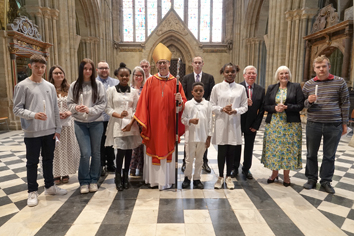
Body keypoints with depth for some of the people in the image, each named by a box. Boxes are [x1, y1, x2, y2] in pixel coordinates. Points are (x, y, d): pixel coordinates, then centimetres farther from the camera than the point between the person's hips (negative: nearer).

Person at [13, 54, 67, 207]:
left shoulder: (50, 86, 8)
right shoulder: (22, 86, -4)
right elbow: (17, 109, -6)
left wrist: (58, 128, 7)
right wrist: (33, 115, -24)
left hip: (50, 131, 4)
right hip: (32, 132, -4)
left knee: (48, 160, 15)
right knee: (32, 162, 7)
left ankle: (50, 186, 30)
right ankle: (33, 191, 21)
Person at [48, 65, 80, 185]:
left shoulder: (69, 89, 7)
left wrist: (69, 113, -8)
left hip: (68, 122, 3)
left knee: (67, 148, 9)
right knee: (55, 149, 2)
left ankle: (65, 173, 22)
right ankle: (56, 175, 15)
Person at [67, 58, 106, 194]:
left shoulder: (98, 85, -1)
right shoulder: (74, 86, 3)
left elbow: (102, 104, -4)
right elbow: (69, 103, 6)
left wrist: (89, 110, -17)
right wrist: (76, 108, -15)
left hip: (96, 123, 0)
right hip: (80, 123, 0)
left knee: (95, 152, 9)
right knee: (85, 153, -5)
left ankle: (93, 180, 26)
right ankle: (84, 182, 15)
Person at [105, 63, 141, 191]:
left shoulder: (134, 91, 8)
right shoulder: (111, 90, 3)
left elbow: (136, 110, 5)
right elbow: (108, 108, 1)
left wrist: (131, 123, -8)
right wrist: (119, 115, -16)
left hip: (131, 124, 2)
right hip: (117, 124, -2)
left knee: (129, 150, 5)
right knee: (121, 150, -12)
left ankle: (125, 176, 22)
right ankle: (118, 176, 8)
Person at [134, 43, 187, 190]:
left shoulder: (175, 82, 5)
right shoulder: (150, 81, 3)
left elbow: (183, 102, 4)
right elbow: (143, 102, -1)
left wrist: (180, 101, -19)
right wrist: (143, 121, -7)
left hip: (168, 123, 0)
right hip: (153, 122, 0)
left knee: (167, 149, 6)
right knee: (153, 149, 6)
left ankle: (166, 180, 19)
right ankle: (153, 179, 22)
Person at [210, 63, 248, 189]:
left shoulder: (241, 88, 6)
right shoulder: (217, 87, 3)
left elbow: (245, 106, 6)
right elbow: (212, 106, 2)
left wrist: (235, 111, -13)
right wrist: (222, 109, -15)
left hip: (234, 123, 1)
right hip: (221, 123, -1)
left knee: (232, 151, 7)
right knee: (222, 151, 4)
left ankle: (228, 177, 25)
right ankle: (220, 177, 22)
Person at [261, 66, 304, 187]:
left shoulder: (296, 87, 3)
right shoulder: (271, 88, 9)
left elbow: (300, 105, -2)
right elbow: (266, 105, 6)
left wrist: (286, 107, -17)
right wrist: (275, 108, -14)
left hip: (290, 124, -2)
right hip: (273, 123, 2)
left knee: (288, 148, 2)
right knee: (274, 148, 6)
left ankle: (286, 176, 17)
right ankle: (274, 173, 23)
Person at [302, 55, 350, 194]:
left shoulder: (340, 82, 2)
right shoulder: (308, 84, 5)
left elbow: (345, 103, 4)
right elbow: (303, 105, 11)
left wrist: (344, 123, 2)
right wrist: (309, 101, -13)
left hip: (334, 125, -1)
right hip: (313, 125, 1)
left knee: (329, 155, 9)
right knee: (311, 154, 10)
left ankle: (326, 181, 24)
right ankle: (312, 179, 26)